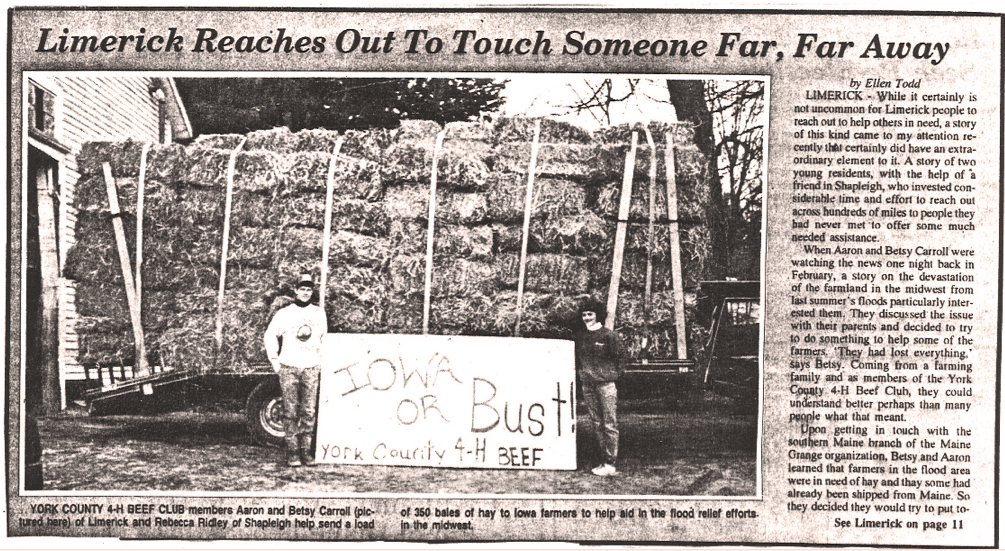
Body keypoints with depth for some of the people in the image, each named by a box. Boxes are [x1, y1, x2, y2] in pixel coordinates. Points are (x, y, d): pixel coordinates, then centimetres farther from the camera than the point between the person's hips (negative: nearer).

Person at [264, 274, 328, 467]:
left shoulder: (319, 313, 10)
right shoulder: (284, 313, 3)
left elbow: (324, 338, 19)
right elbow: (270, 335, 9)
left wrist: (321, 361, 12)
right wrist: (274, 360, 4)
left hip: (311, 369, 2)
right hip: (288, 368, -2)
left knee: (309, 412, 0)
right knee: (290, 412, -2)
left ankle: (306, 451, 6)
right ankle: (292, 453, 2)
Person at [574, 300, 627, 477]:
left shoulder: (609, 335, -5)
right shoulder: (580, 336, 10)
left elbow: (621, 357, 0)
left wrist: (614, 376, -2)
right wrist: (581, 373, 11)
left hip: (606, 384, -6)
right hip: (588, 385, 6)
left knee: (609, 424, -5)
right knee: (596, 424, 8)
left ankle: (610, 464, -5)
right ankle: (604, 460, 15)